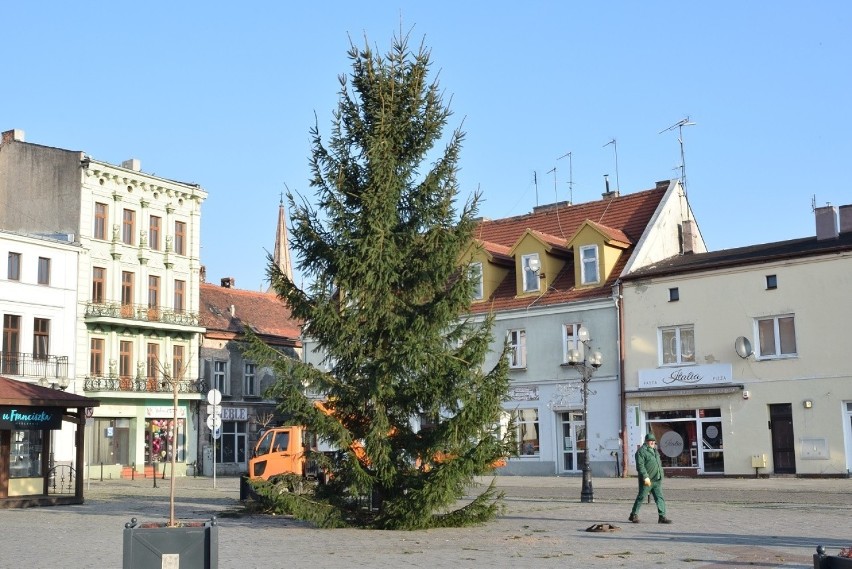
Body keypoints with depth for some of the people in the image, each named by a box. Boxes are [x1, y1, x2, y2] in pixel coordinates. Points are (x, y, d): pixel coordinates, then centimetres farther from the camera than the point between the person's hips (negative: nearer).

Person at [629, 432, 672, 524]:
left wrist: (660, 476, 23)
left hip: (657, 480, 7)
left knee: (660, 498, 0)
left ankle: (662, 517, -1)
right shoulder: (641, 451, -9)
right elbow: (640, 465, -18)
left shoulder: (654, 450, 18)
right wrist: (645, 477, -25)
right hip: (646, 480, -7)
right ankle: (634, 515, 12)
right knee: (641, 497, 1)